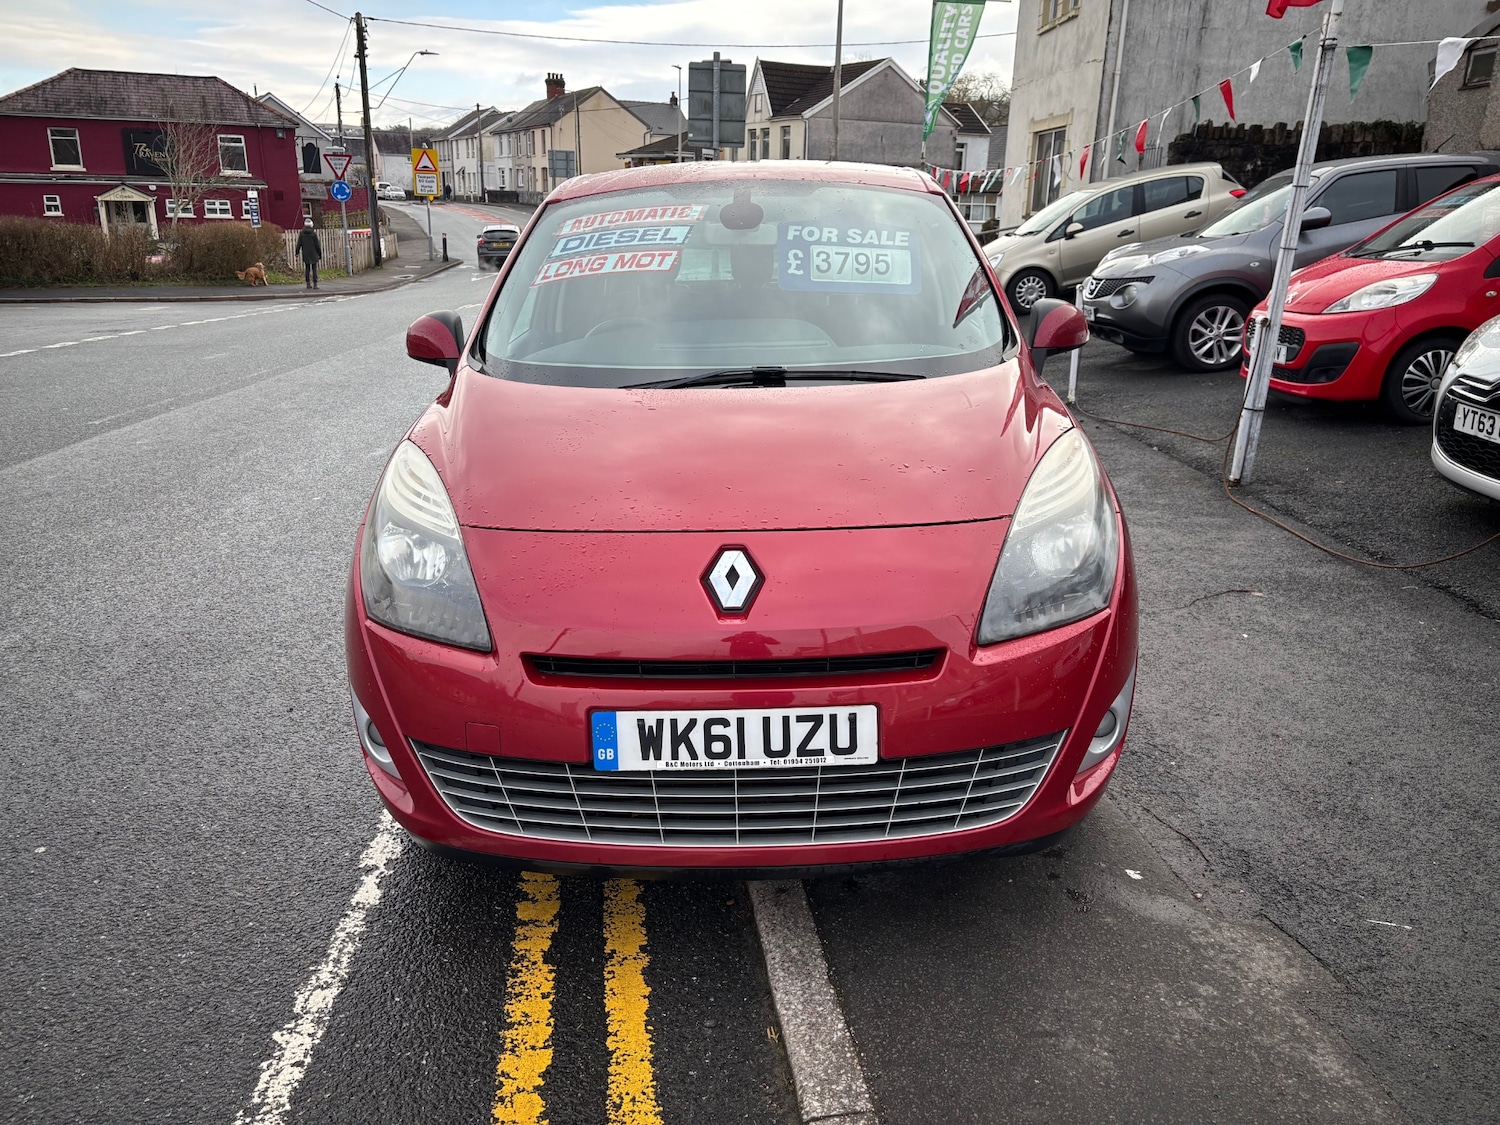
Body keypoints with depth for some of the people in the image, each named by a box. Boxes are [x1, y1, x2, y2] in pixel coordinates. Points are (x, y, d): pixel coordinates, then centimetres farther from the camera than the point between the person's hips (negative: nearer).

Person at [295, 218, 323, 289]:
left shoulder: (301, 234, -1)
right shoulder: (314, 234, -10)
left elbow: (299, 244, 2)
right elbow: (317, 245, -8)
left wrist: (297, 253, 13)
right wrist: (320, 254, 1)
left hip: (305, 255, 3)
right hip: (313, 254, -3)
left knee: (307, 269, 11)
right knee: (314, 269, 0)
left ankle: (308, 284, 11)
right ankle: (315, 284, -5)